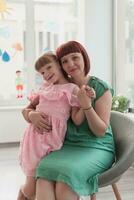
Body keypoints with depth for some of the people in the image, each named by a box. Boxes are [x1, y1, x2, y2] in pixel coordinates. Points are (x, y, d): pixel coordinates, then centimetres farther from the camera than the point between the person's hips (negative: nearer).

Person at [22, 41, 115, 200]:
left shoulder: (101, 88, -4)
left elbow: (101, 131, -7)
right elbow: (27, 110, 12)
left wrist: (87, 106, -23)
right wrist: (32, 115, -13)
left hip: (96, 148, -2)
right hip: (68, 146, 3)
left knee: (67, 174, -34)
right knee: (45, 173, -31)